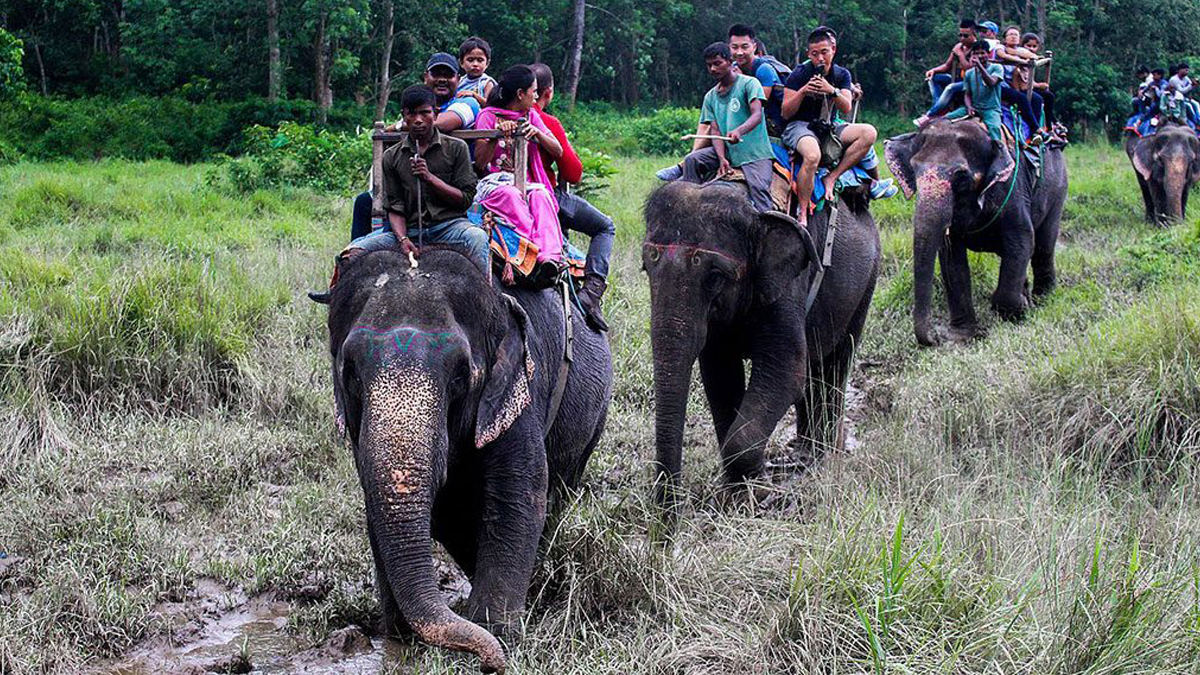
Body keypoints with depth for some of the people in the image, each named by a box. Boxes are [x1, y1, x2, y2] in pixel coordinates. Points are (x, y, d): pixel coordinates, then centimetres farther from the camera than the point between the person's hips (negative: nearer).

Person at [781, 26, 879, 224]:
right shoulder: (799, 74, -6)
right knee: (813, 155, -40)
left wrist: (832, 91, -24)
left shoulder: (842, 75, 7)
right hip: (799, 126, -5)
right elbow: (786, 113, -9)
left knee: (868, 133, -19)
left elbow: (846, 109, -6)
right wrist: (802, 92, -25)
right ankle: (802, 214, -31)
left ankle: (832, 177, -19)